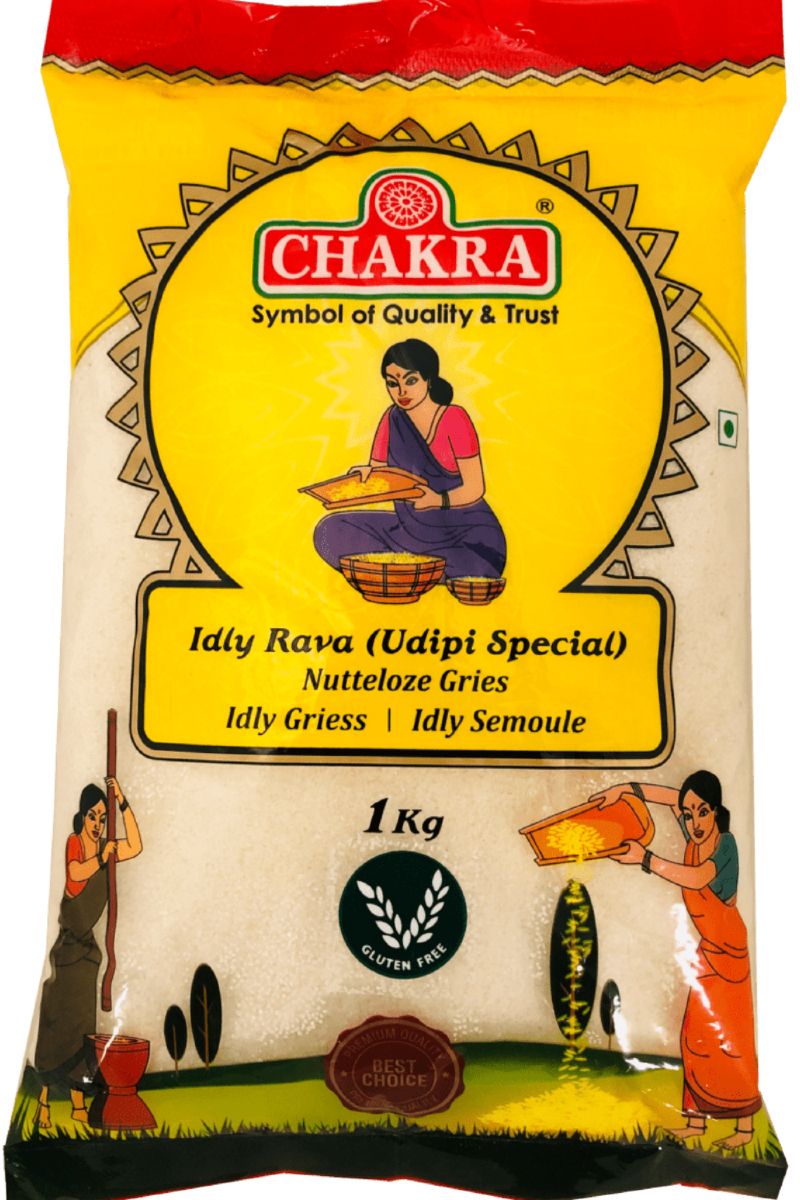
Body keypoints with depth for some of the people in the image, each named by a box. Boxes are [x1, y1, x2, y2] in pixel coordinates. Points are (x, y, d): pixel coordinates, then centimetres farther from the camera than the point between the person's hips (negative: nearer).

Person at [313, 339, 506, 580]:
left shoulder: (454, 418, -11)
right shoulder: (393, 419, 3)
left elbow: (475, 488, -14)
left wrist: (438, 500, -33)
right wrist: (364, 476, -20)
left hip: (465, 531, -4)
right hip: (411, 531, 5)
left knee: (467, 576, -37)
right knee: (330, 531, -10)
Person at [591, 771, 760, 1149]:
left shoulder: (724, 843, -24)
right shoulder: (695, 834, -6)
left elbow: (697, 878, -42)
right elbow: (670, 795, 9)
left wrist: (645, 858, -43)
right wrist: (625, 790, 2)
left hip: (729, 948, -7)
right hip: (708, 948, 7)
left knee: (732, 1037, 0)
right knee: (696, 1033, 11)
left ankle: (745, 1125, 13)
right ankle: (697, 1120, 21)